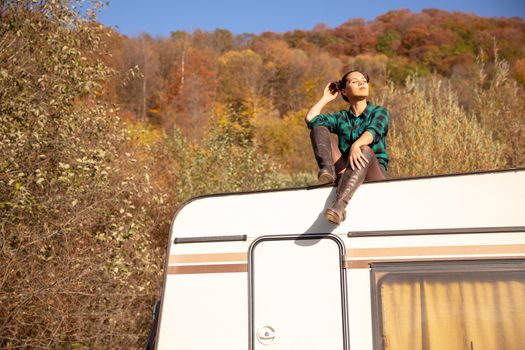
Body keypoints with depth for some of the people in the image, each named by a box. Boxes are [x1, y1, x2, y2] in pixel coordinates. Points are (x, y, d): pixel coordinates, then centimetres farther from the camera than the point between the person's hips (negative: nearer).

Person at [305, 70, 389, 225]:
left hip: (374, 174, -2)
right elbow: (310, 119, 1)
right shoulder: (341, 117, 17)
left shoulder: (380, 112, 9)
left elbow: (373, 131, -15)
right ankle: (328, 171, -36)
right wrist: (325, 98, 16)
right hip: (346, 174, 3)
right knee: (319, 129, -6)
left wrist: (356, 145, -36)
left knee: (365, 150, -38)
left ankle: (339, 205, -55)